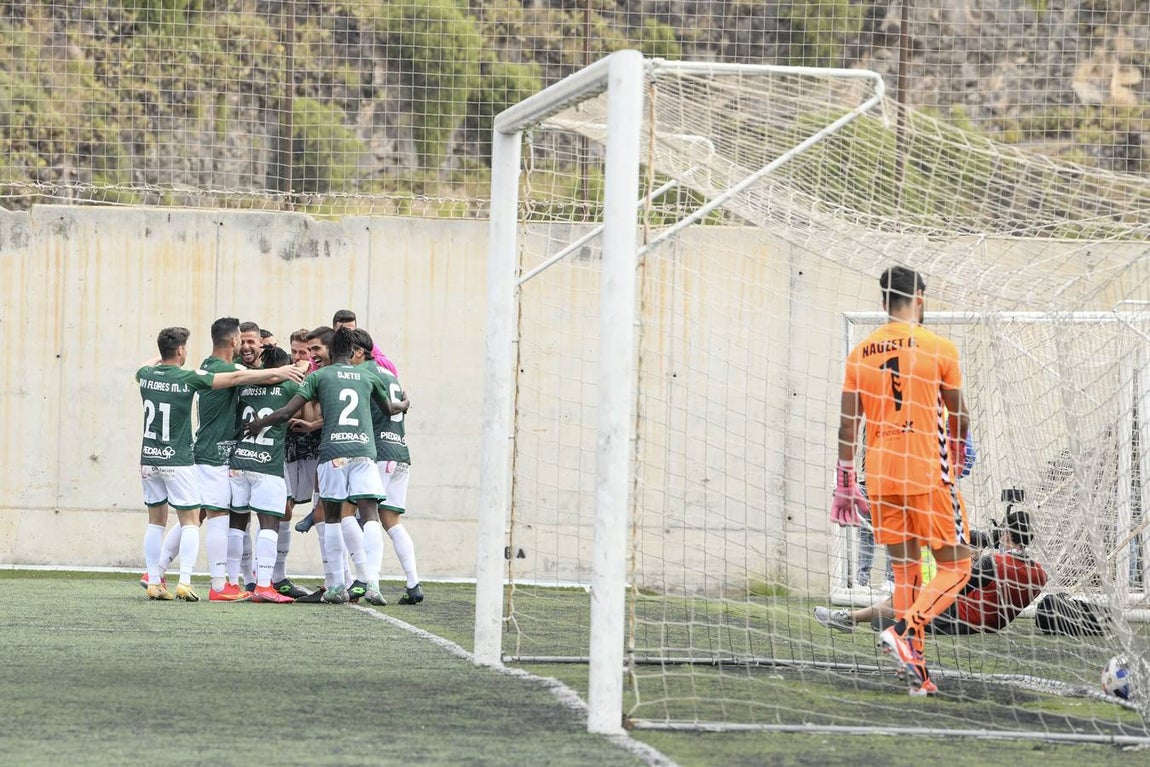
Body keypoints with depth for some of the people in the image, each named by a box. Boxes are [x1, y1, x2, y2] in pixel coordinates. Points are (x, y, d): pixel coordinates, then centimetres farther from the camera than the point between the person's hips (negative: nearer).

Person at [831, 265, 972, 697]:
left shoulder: (860, 354, 6)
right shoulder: (939, 349, -4)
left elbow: (848, 424, 5)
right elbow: (958, 416, 6)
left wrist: (845, 483, 12)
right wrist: (959, 452, 27)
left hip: (880, 478, 5)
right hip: (928, 475, -5)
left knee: (905, 572, 12)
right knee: (954, 567, 3)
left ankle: (916, 672, 7)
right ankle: (903, 630, -19)